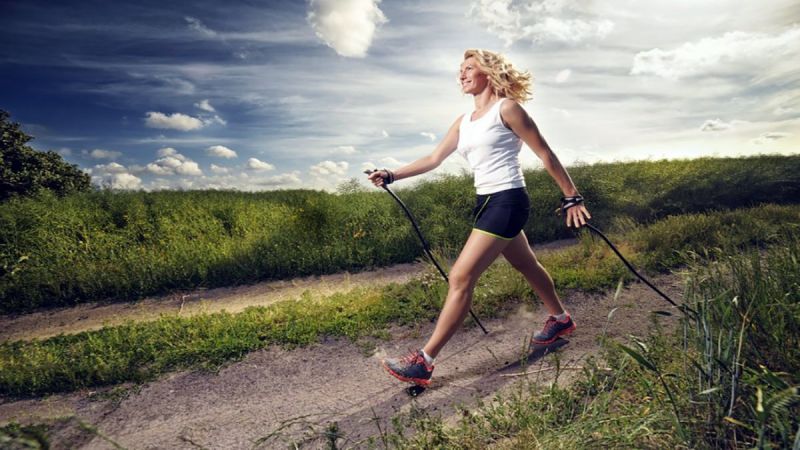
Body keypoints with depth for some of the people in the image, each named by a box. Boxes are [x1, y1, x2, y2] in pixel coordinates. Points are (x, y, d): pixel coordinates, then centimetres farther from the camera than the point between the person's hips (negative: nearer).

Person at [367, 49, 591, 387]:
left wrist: (573, 197, -5)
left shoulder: (506, 108, -6)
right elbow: (434, 159, 15)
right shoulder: (464, 121, 15)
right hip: (487, 203, 9)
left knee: (461, 278, -14)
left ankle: (424, 362, -9)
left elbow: (545, 154, -5)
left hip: (507, 202, -9)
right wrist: (392, 175, 6)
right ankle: (560, 319, 47)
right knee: (527, 266, 24)